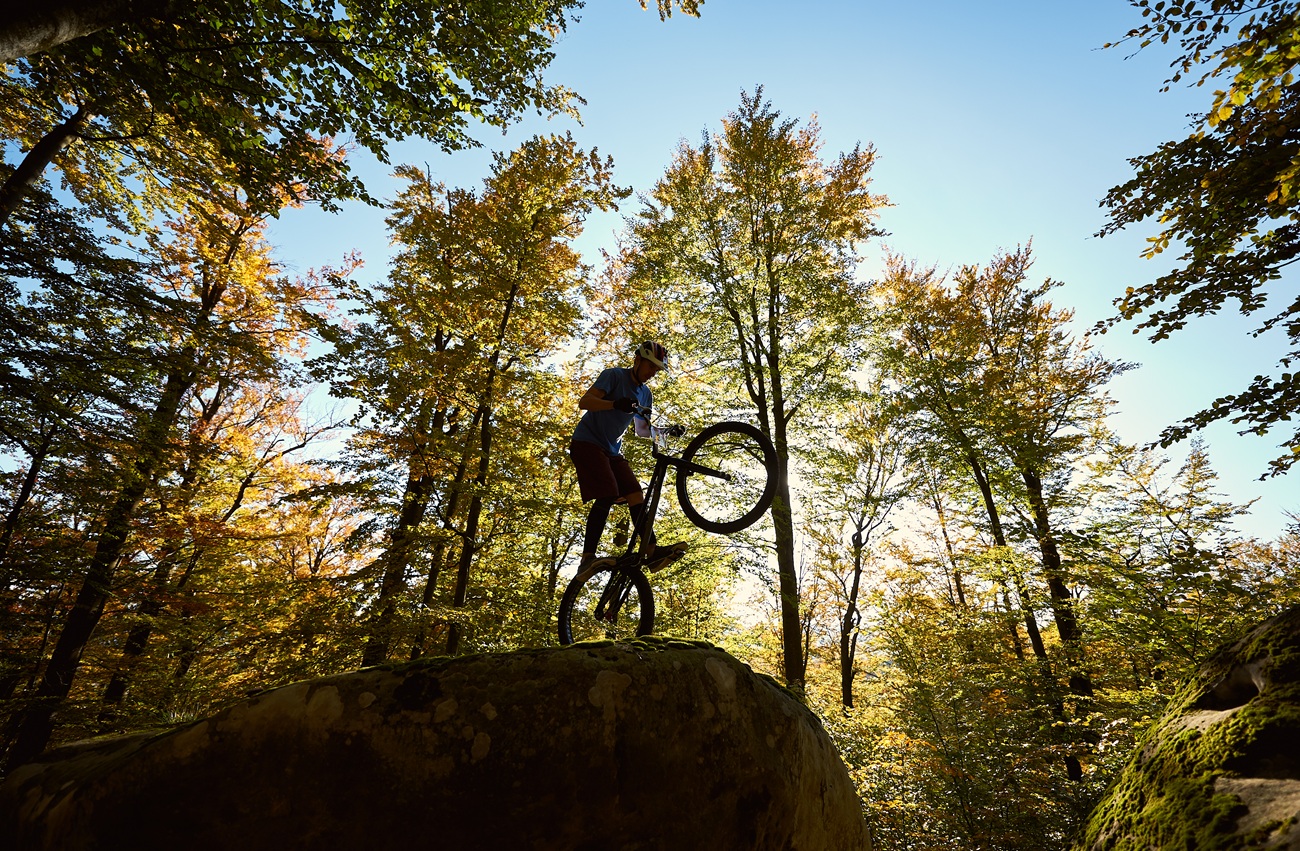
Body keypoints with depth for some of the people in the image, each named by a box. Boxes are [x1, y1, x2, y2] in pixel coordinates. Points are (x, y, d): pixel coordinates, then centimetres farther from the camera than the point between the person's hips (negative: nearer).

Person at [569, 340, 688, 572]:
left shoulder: (645, 394, 12)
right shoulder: (614, 375, -10)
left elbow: (642, 430, 13)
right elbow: (584, 401, -21)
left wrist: (667, 430, -5)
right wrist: (615, 404, -39)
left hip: (612, 450, 7)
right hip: (587, 443, -7)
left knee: (635, 493, -7)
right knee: (607, 496, -21)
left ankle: (652, 550, -11)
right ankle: (587, 558, -17)